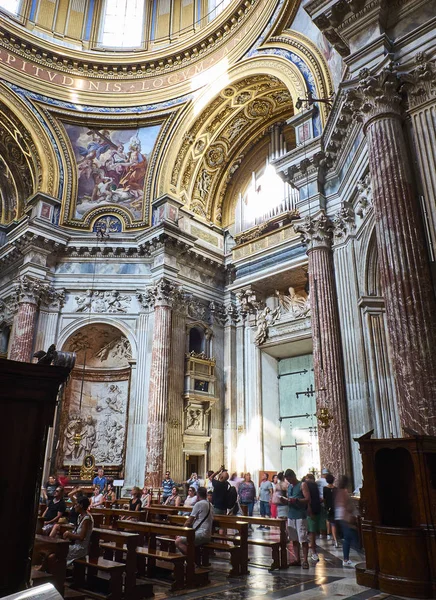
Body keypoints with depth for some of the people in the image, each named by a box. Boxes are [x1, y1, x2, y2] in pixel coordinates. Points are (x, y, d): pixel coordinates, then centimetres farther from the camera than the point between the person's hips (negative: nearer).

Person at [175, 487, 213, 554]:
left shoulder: (199, 504, -10)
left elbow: (189, 522, -6)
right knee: (178, 537, 16)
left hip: (201, 535, -10)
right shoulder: (209, 505, 15)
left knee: (178, 542, -19)